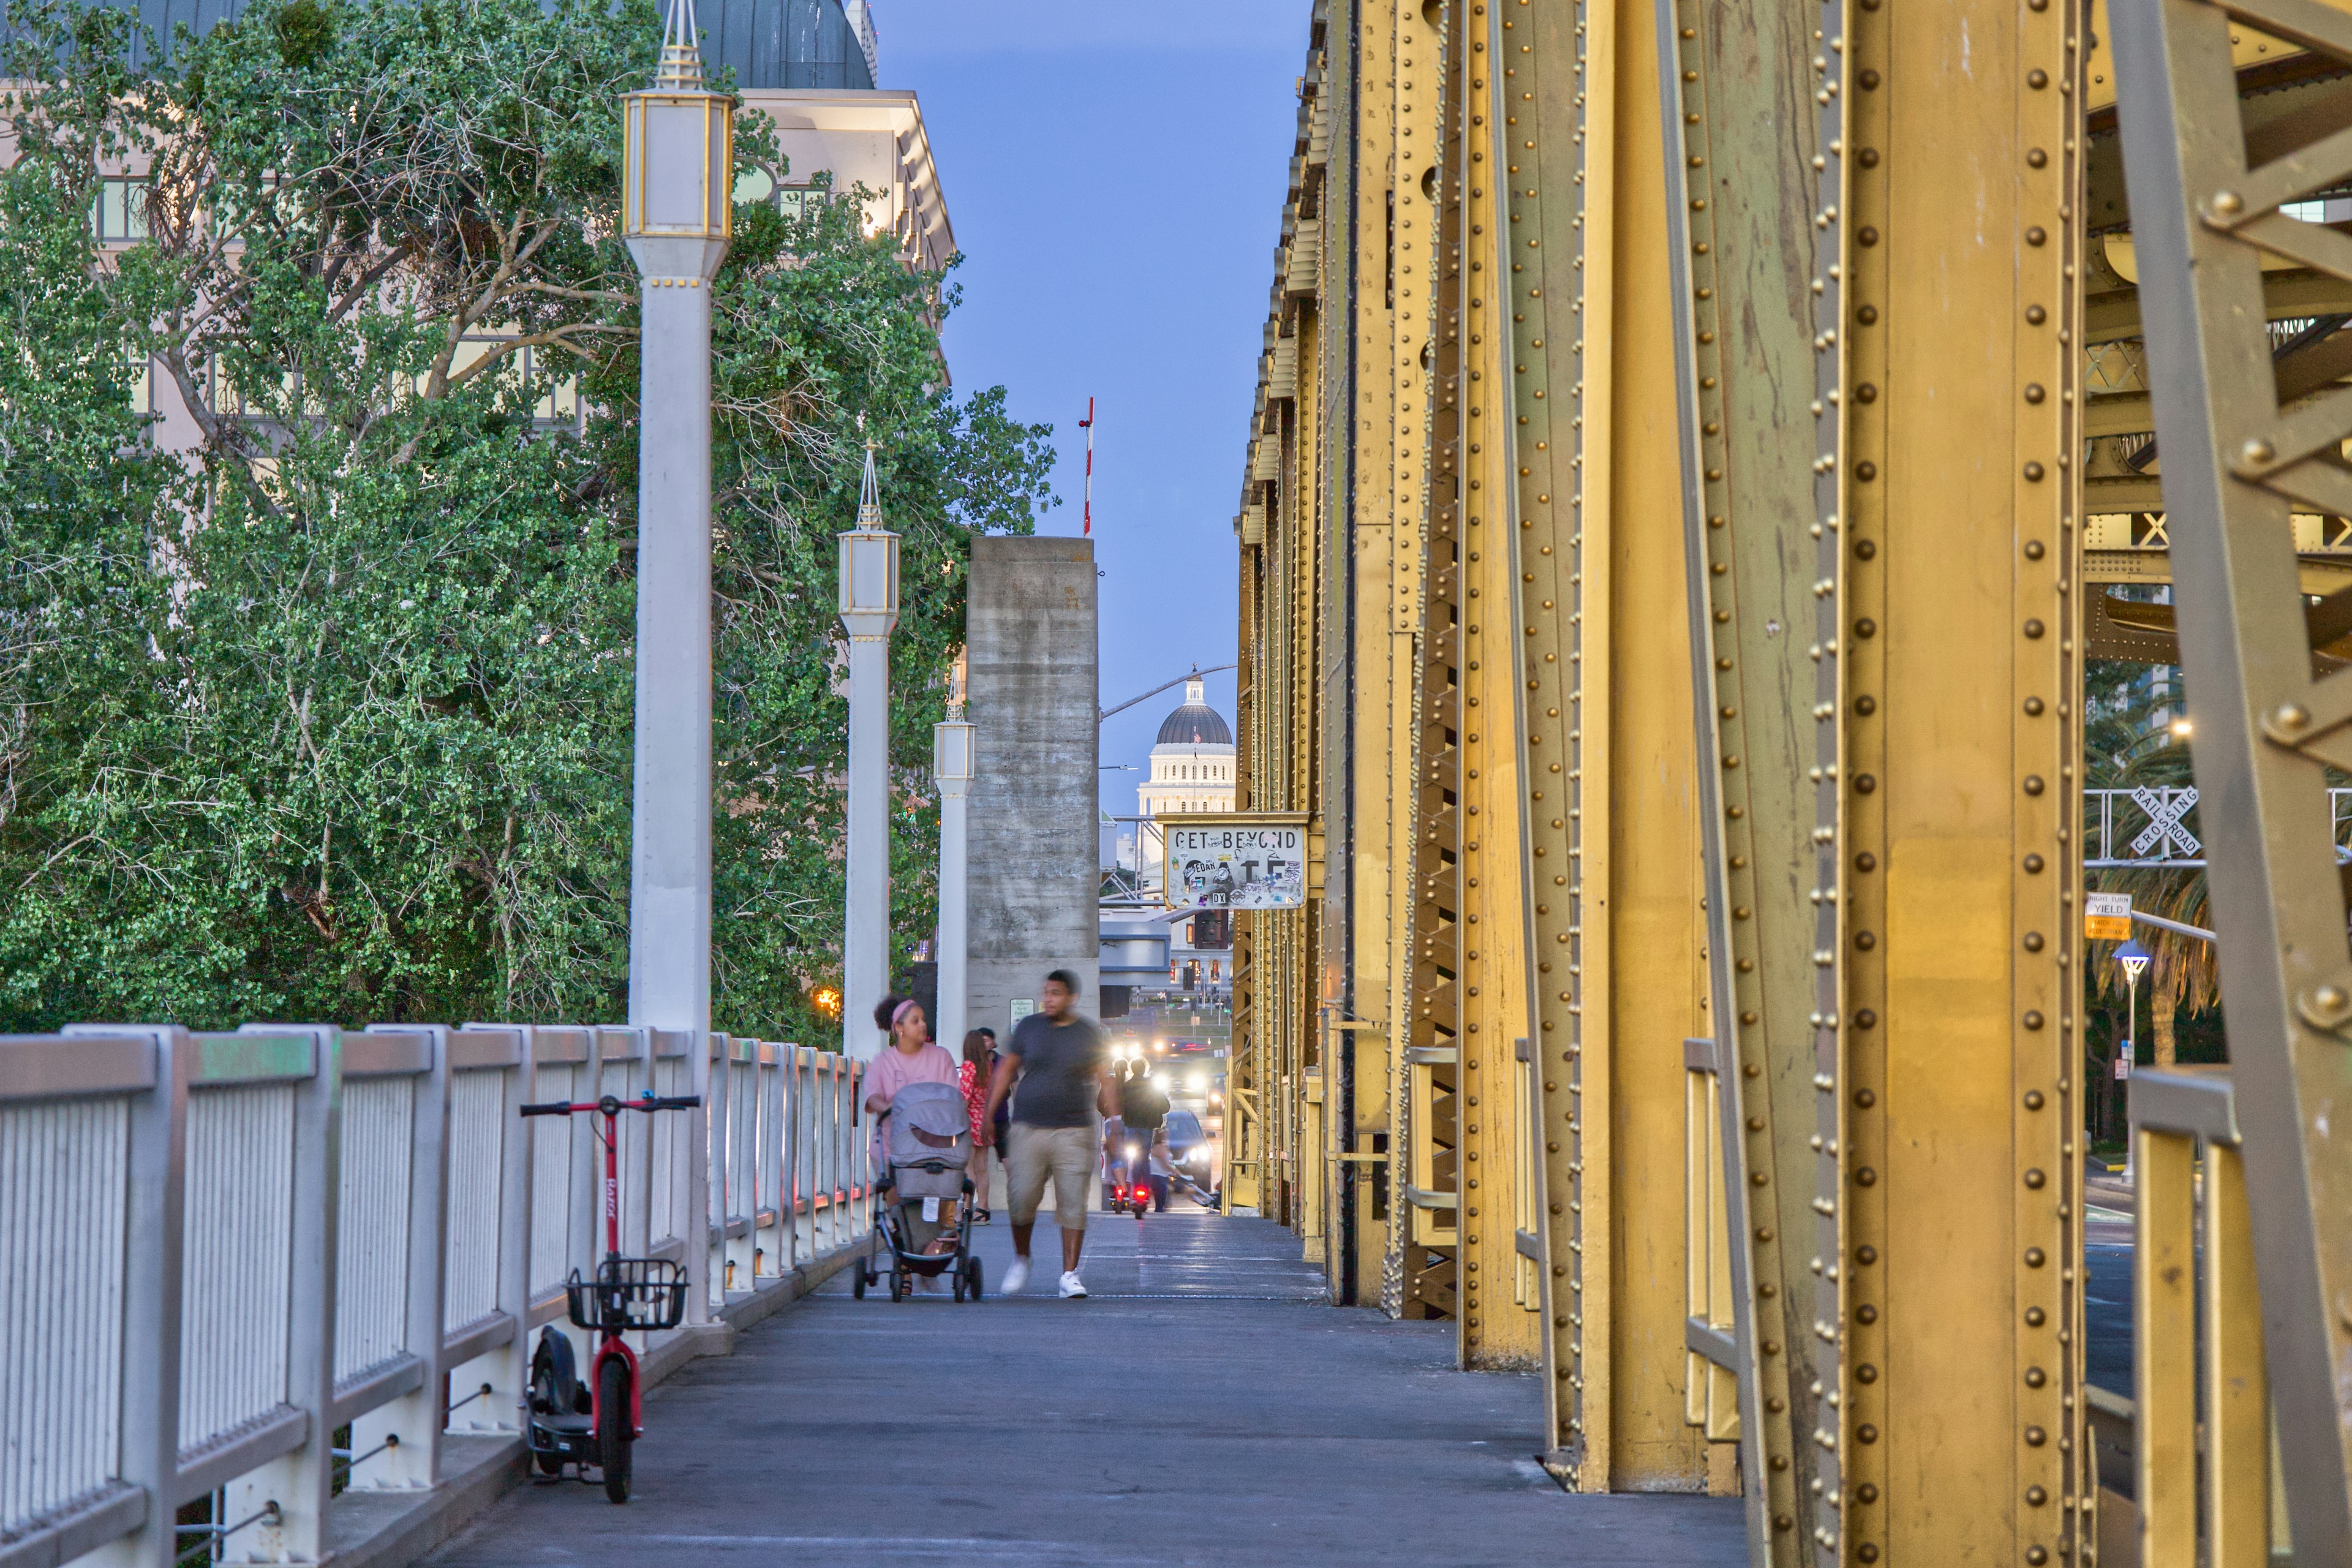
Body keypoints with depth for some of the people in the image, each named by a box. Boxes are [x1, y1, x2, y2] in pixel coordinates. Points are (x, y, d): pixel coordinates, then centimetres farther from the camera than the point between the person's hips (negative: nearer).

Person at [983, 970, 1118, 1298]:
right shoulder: (1028, 1028, 8)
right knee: (1021, 1199, -6)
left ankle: (1070, 1274, -2)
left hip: (1074, 1132, -1)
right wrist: (988, 1115, 9)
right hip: (1028, 1129, 1)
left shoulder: (1089, 1034, 5)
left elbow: (1105, 1081, 9)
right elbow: (1006, 1070, 14)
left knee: (1073, 1205, -6)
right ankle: (1020, 1260, 17)